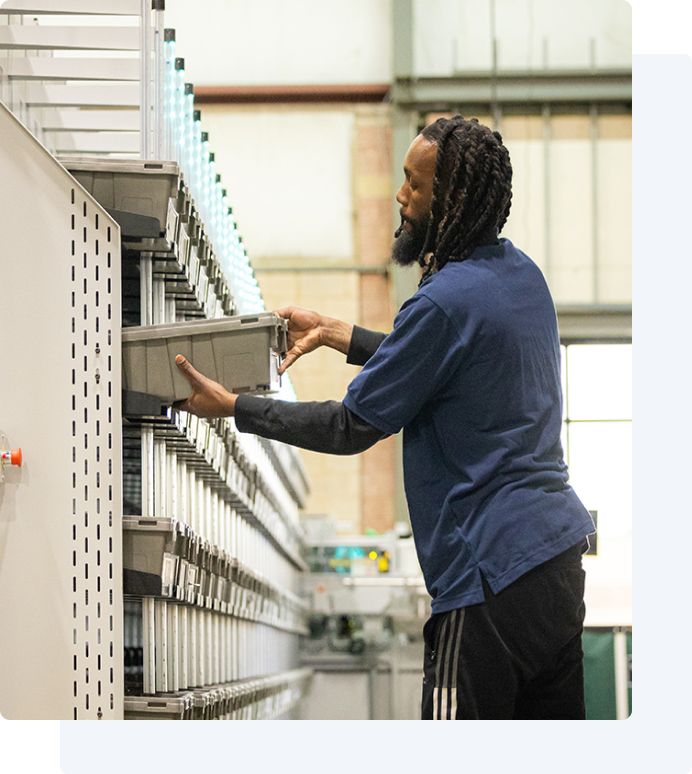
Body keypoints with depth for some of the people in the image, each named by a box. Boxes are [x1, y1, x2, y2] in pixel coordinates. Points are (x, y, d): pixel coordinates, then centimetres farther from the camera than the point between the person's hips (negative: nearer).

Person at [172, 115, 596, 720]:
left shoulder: (446, 301, -18)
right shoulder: (521, 272, 10)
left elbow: (352, 427, -10)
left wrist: (232, 407, -1)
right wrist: (334, 333, 28)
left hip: (493, 569, -10)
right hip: (560, 548, 10)